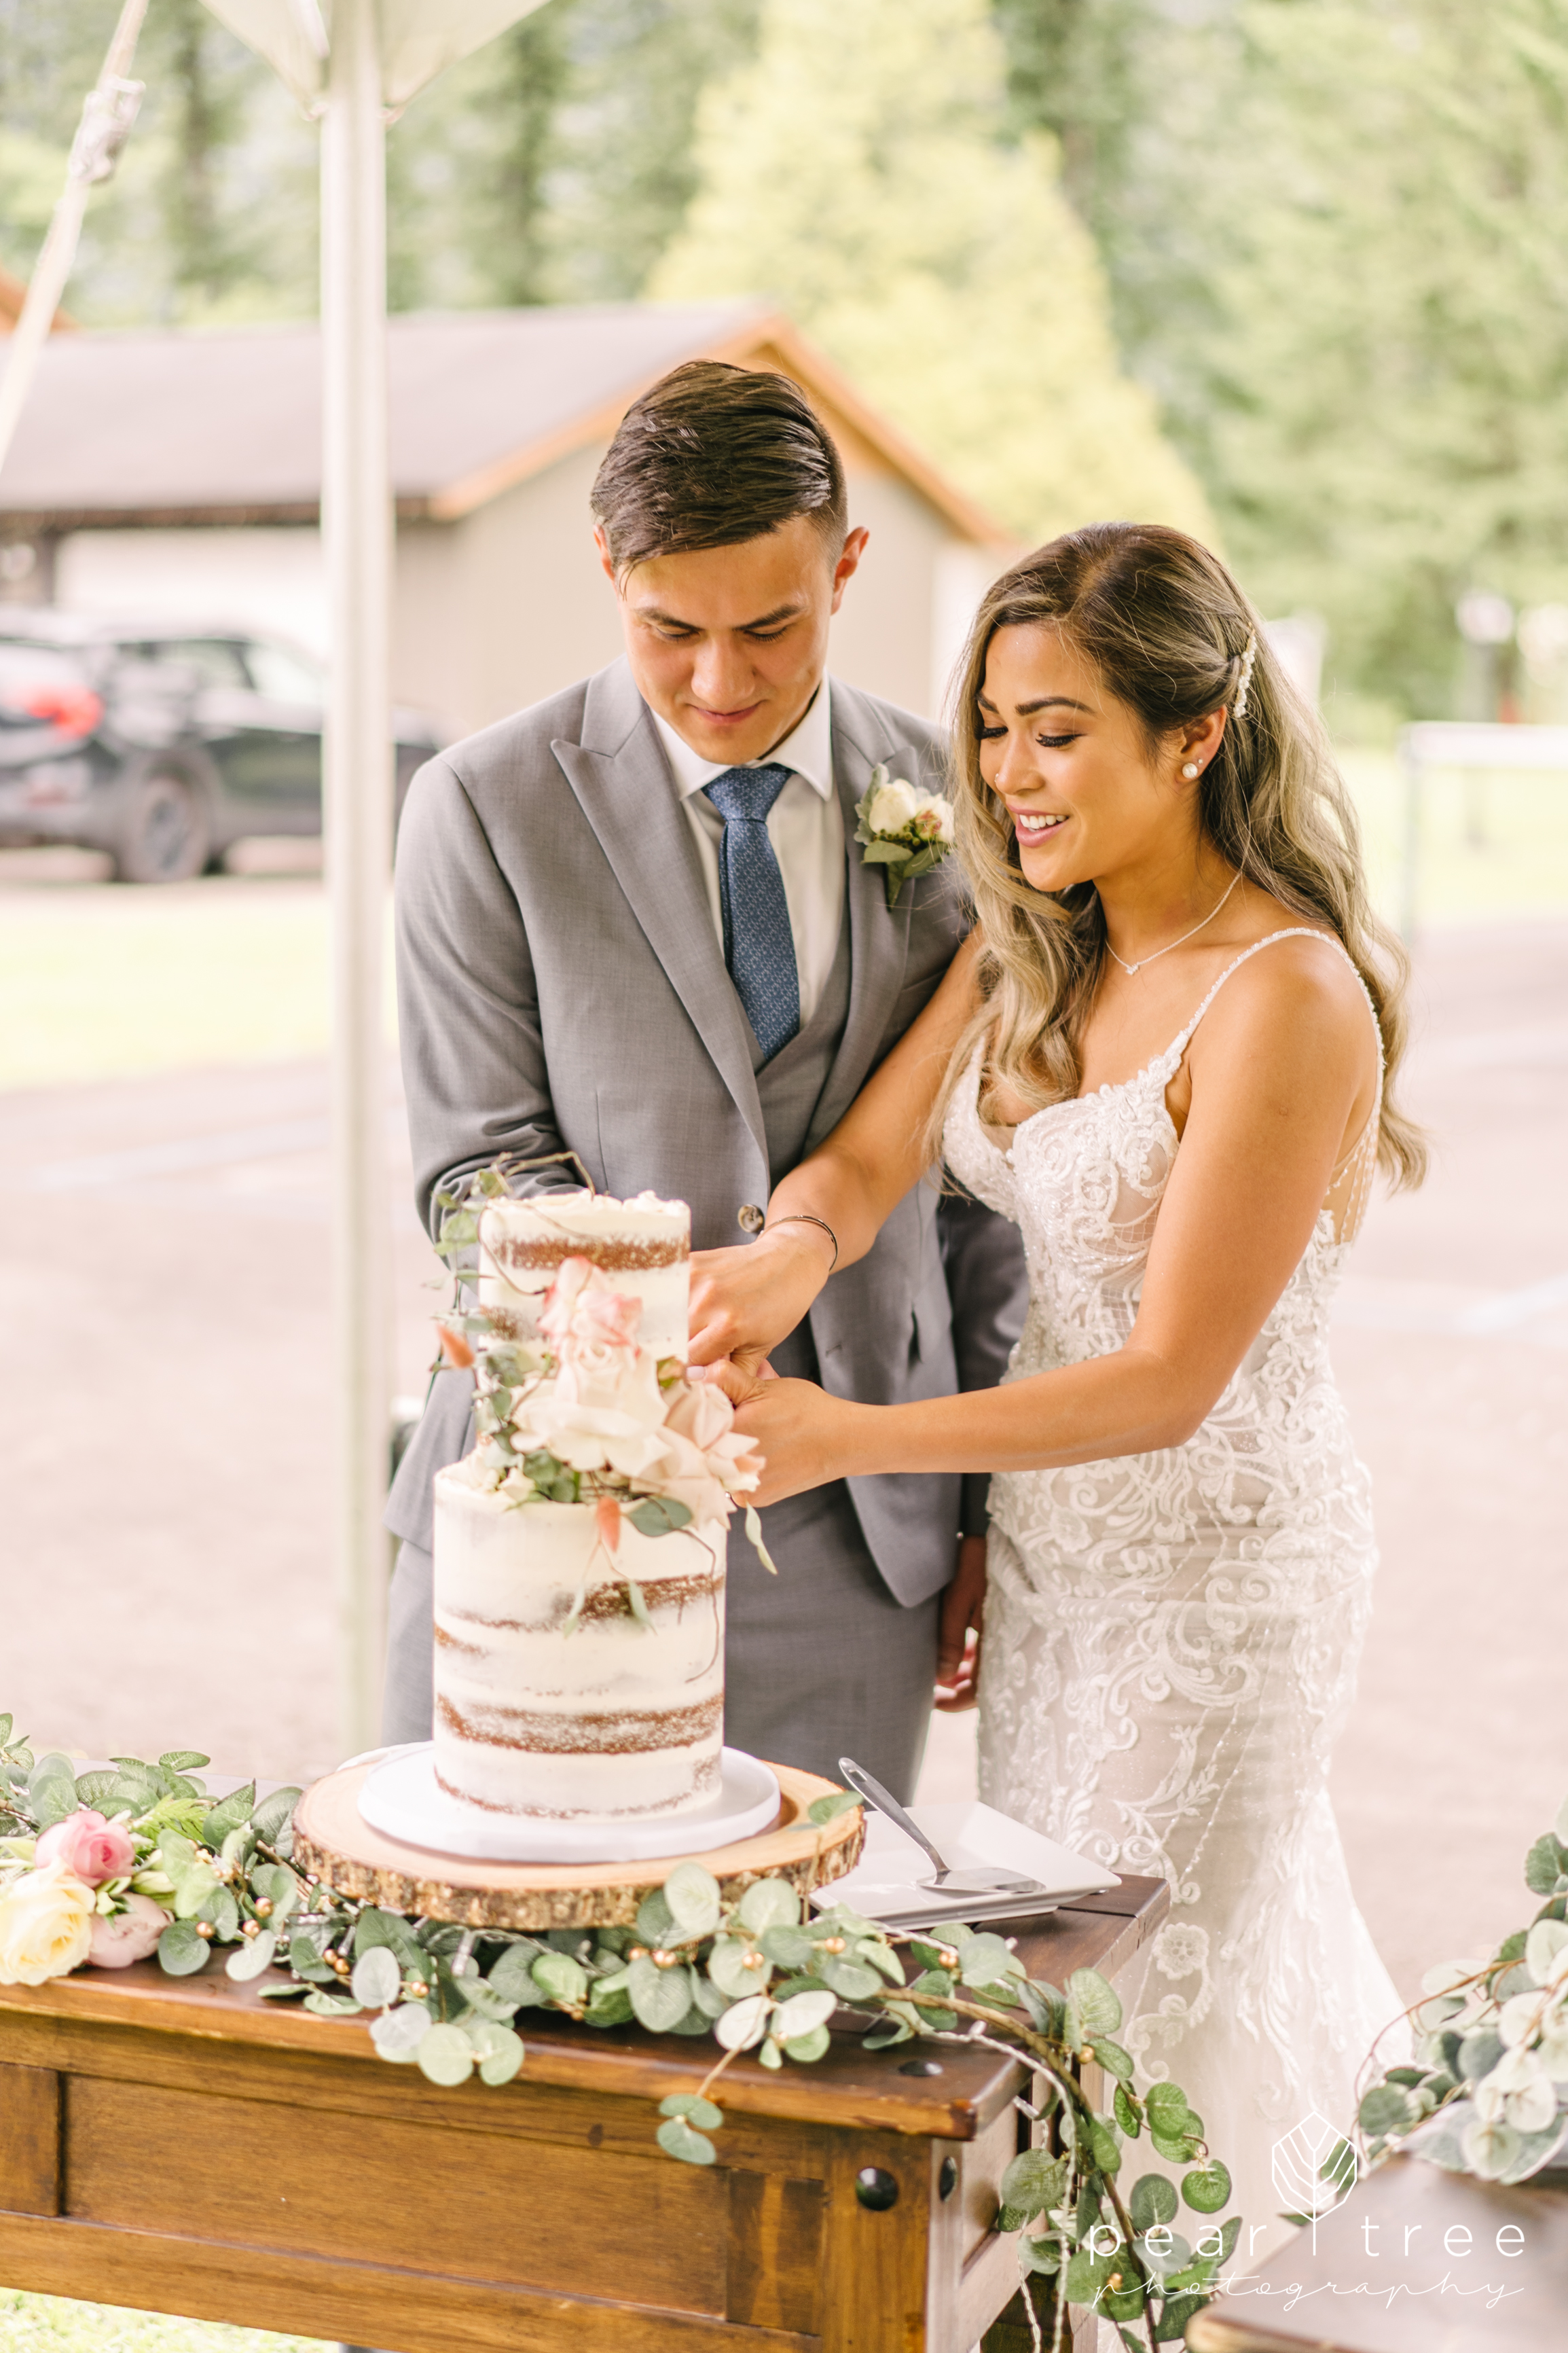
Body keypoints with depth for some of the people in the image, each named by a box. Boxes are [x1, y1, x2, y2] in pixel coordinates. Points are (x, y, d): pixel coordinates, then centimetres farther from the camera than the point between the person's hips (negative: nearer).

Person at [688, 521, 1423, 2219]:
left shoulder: (1287, 996, -23)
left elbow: (1170, 1377, -25)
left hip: (1217, 1558, -8)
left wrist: (851, 1438, -32)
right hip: (1049, 1540, 8)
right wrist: (795, 1245, -33)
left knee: (1140, 2002, 7)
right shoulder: (1033, 949, 2)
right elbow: (870, 1151, -9)